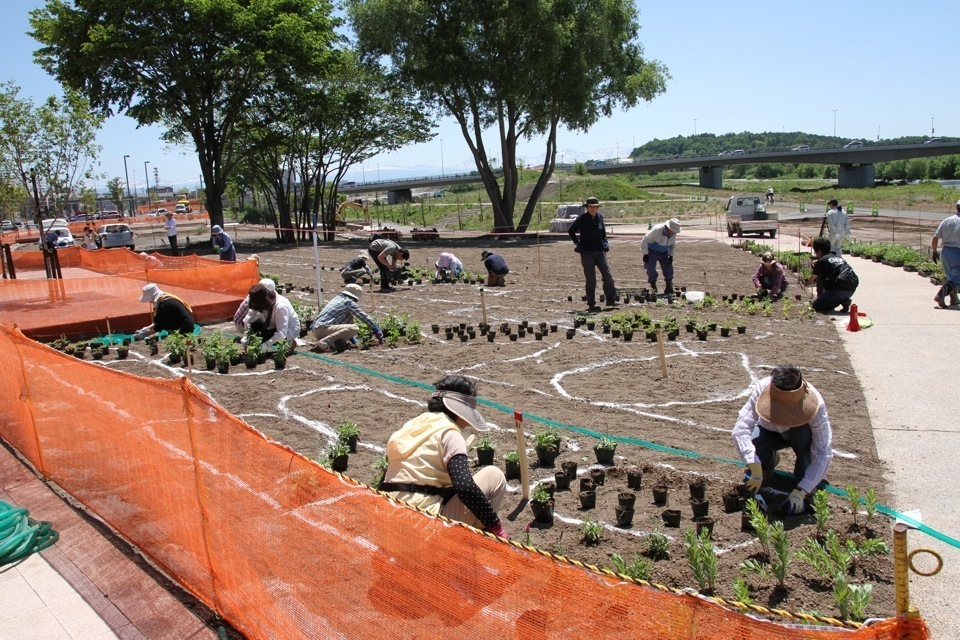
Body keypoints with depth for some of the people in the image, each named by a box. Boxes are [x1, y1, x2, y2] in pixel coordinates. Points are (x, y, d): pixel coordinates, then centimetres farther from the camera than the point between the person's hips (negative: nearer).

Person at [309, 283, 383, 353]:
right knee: (354, 329, -25)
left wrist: (352, 339, 39)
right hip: (322, 329, -9)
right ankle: (324, 343, -25)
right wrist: (376, 330, 9)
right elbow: (363, 316, -2)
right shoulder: (349, 302, -1)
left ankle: (334, 342, 5)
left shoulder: (337, 298, 25)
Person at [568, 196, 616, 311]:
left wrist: (605, 242, 9)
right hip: (587, 253, -4)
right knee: (590, 279, -1)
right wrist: (577, 243, -1)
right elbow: (570, 231, 3)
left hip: (600, 251, 4)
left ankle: (611, 300, 15)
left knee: (608, 276, 0)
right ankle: (591, 304, 7)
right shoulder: (582, 218, -7)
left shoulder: (600, 217, 5)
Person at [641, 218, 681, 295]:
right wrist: (645, 254, -20)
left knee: (668, 270, -2)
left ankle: (669, 290, 7)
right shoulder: (657, 230, -28)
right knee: (651, 271, -6)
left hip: (664, 253, 5)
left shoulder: (673, 233, -9)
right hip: (652, 252, -5)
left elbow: (673, 245, 11)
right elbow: (645, 240, -22)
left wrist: (671, 255, 0)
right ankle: (653, 289, 9)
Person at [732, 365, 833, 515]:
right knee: (753, 445, -31)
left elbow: (823, 454, -35)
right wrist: (753, 465, -52)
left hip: (800, 435, -1)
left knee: (802, 432, -36)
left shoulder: (815, 404, -37)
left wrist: (800, 491, -41)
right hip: (771, 431, 1)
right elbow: (741, 428, -41)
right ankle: (770, 460, 6)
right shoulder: (762, 389, -35)